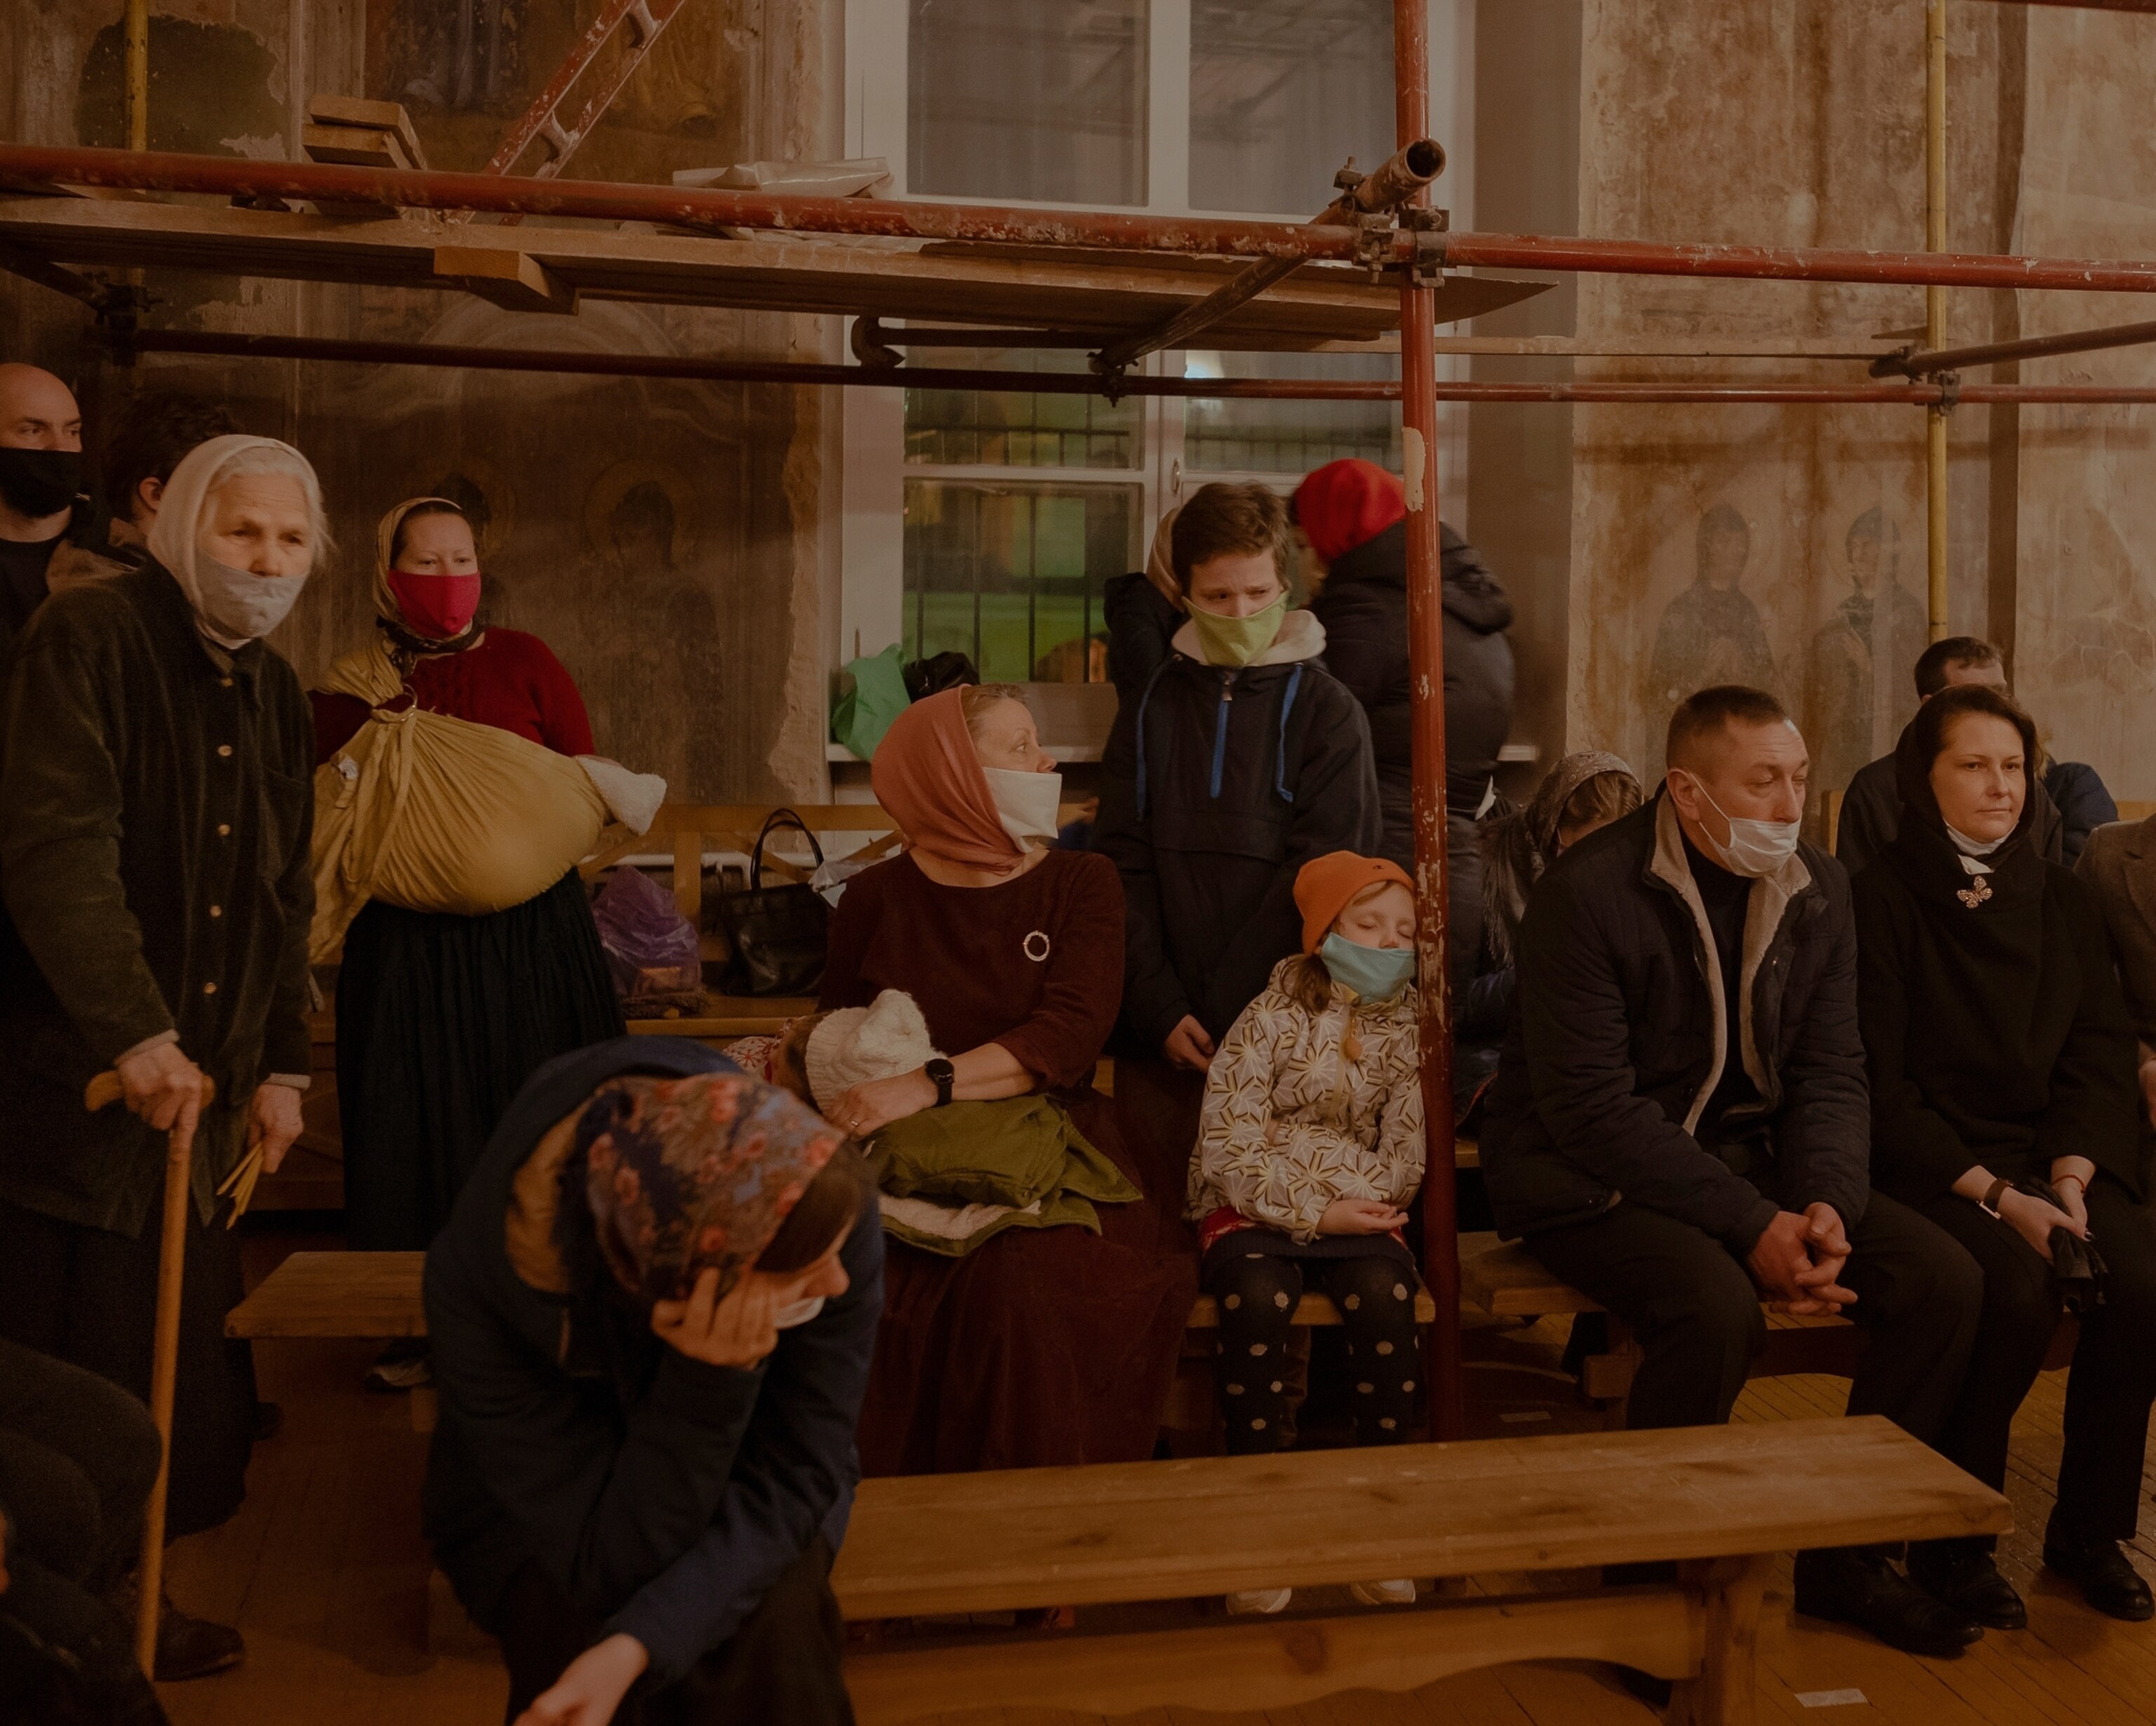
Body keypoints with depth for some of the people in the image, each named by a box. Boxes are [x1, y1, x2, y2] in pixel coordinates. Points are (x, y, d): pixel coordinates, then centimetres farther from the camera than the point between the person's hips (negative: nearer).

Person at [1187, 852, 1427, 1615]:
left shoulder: (1407, 1030, 6)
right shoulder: (1273, 1017, -5)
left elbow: (1405, 1157, 5)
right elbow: (1228, 1152, -11)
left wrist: (1361, 1203, -12)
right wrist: (1315, 1211, -16)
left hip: (1355, 1214, 2)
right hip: (1254, 1211, -2)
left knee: (1385, 1293, -30)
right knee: (1256, 1297, -34)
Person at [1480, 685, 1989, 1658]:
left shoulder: (1816, 889, 3)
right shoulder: (1587, 893, -18)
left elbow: (1830, 1075, 4)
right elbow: (1592, 1107, -22)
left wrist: (1824, 1206, -16)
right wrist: (1753, 1228, -25)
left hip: (1746, 1156, 7)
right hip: (1587, 1178, -6)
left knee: (1943, 1281, -10)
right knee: (1718, 1310, -33)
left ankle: (1844, 1558, 8)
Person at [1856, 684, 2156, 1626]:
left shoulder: (2064, 902, 13)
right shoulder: (1881, 899, -5)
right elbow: (1879, 1087, -9)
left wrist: (2071, 1178, -8)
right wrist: (1994, 1194, -16)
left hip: (2052, 1160, 5)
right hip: (1927, 1166, -5)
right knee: (2018, 1289, -30)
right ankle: (1950, 1541, -10)